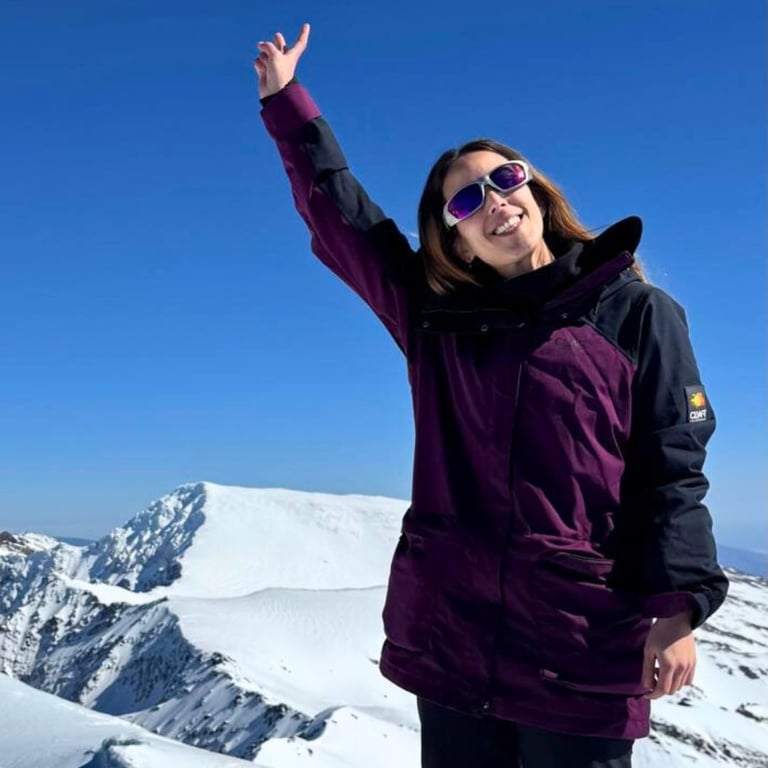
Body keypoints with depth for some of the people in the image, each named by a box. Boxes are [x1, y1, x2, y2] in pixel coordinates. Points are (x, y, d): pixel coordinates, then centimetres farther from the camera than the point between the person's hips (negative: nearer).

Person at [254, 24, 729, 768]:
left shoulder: (637, 313, 1)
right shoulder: (433, 316, 9)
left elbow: (671, 472, -2)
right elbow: (339, 215, 15)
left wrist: (678, 605, -12)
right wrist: (285, 100, 14)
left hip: (583, 642, -3)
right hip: (449, 634, 3)